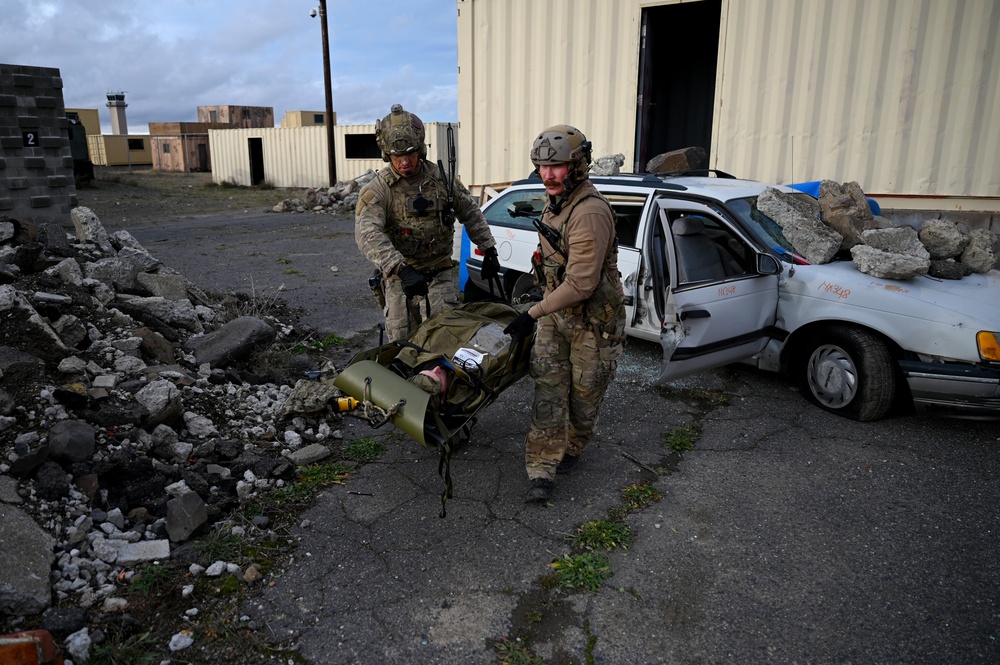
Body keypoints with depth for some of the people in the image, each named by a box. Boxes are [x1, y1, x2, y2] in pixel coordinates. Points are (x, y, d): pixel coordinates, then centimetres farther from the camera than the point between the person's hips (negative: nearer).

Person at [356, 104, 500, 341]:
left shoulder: (442, 179, 2)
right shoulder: (376, 190, -9)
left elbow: (471, 214, 15)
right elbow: (367, 234, -26)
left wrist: (489, 250, 12)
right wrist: (401, 269, -38)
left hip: (439, 276, 1)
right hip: (399, 281, -1)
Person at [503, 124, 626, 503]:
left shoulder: (590, 212, -26)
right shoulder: (555, 203, 5)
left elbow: (581, 284, -29)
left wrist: (532, 315, -24)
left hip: (592, 319, -7)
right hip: (555, 312, 7)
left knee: (585, 393, 11)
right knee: (548, 391, 3)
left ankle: (572, 448, 36)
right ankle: (542, 469, 8)